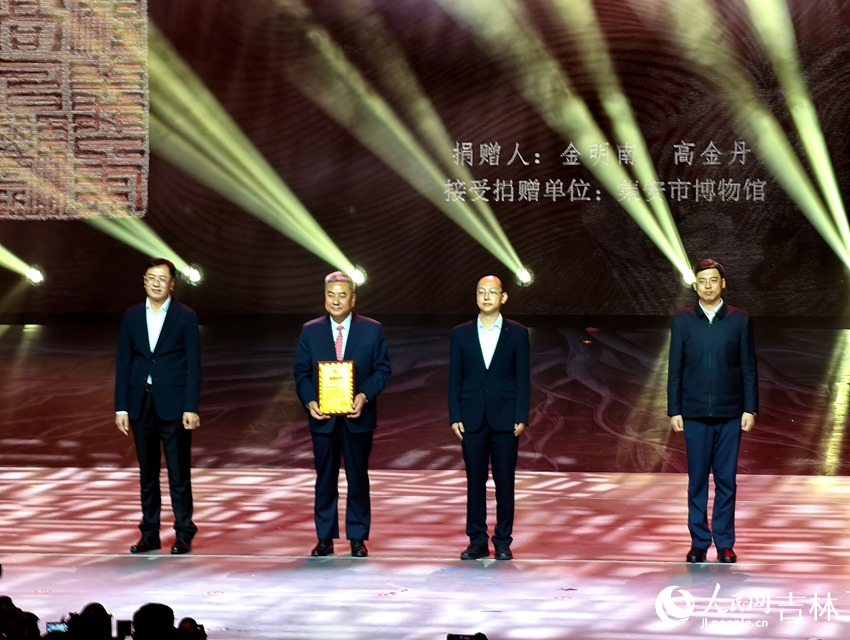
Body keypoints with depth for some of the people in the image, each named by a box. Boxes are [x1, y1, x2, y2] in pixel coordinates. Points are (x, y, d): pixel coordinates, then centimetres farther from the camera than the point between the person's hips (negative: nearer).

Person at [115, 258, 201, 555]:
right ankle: (149, 533, 15)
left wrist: (191, 408, -10)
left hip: (173, 405, -3)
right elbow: (123, 363, 7)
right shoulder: (132, 316, 8)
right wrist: (121, 407, 2)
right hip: (141, 404, 3)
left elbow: (194, 365, -3)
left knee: (179, 472, -1)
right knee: (147, 473, 8)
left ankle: (183, 534, 6)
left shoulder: (185, 317, -1)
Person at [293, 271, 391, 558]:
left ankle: (357, 539, 14)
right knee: (325, 479, 7)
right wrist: (309, 401, -11)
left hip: (357, 417, -1)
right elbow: (301, 372, 5)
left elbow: (382, 370, -1)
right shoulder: (310, 331, 4)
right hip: (323, 417, 1)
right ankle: (325, 539, 15)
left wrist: (365, 396, -17)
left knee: (358, 478, 6)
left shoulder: (372, 330, 1)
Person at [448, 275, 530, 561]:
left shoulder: (517, 333, 3)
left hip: (505, 419, -1)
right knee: (475, 483, 3)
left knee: (504, 483, 1)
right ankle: (477, 542, 9)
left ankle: (503, 542, 8)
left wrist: (521, 417, -6)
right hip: (472, 419, 1)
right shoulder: (461, 333, 7)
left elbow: (523, 378, 2)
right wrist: (455, 417, -1)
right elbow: (454, 379, 7)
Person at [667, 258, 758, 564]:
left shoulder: (740, 320, 3)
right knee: (697, 481, 4)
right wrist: (674, 410, 0)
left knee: (726, 481, 3)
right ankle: (699, 542, 11)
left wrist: (750, 409, -2)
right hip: (695, 413, 0)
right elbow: (675, 369, 5)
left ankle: (725, 544, 11)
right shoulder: (682, 321, 4)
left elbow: (749, 368, 3)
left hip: (730, 413, 0)